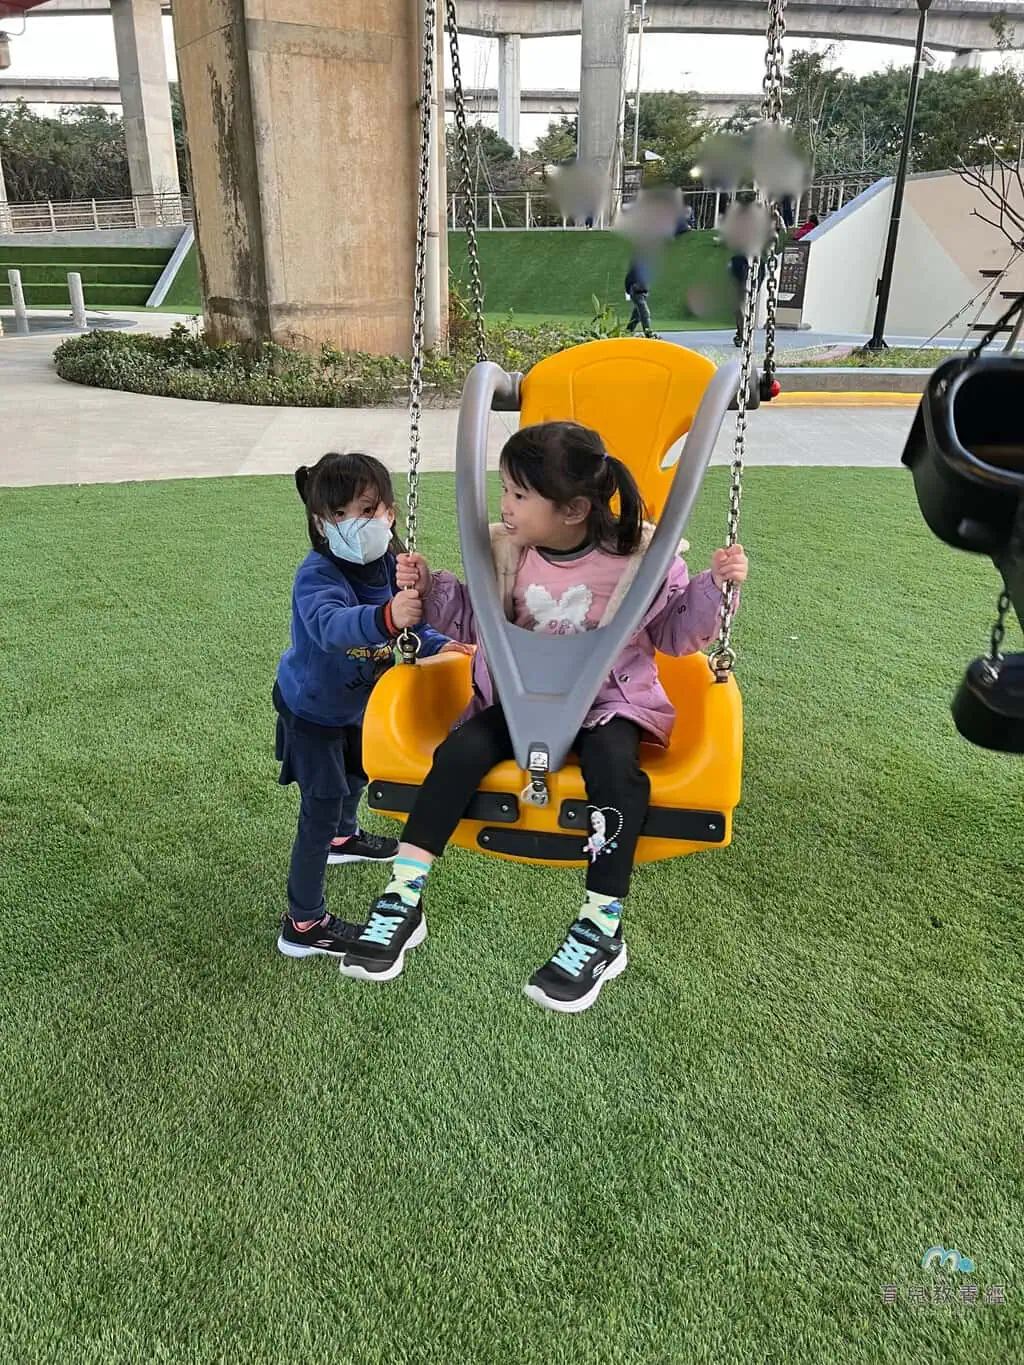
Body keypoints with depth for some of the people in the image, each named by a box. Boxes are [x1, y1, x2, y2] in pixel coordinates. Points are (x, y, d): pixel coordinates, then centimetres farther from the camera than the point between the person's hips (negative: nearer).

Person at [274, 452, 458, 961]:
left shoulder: (388, 566, -14)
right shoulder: (316, 575, -36)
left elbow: (410, 628, 1)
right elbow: (331, 625, -58)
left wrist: (444, 646, -17)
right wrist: (386, 617, -76)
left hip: (353, 701, 8)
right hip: (310, 708, -8)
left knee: (357, 768, 30)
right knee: (322, 806, -6)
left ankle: (343, 837, 61)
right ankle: (303, 924, 8)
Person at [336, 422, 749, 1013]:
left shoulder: (641, 555, -11)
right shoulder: (505, 552, -2)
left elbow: (675, 632, 0)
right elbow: (475, 621, 11)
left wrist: (714, 587, -15)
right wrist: (430, 589, -3)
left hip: (611, 701, -2)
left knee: (614, 766, -34)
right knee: (461, 751, -23)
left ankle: (604, 928, -21)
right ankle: (402, 902, -15)